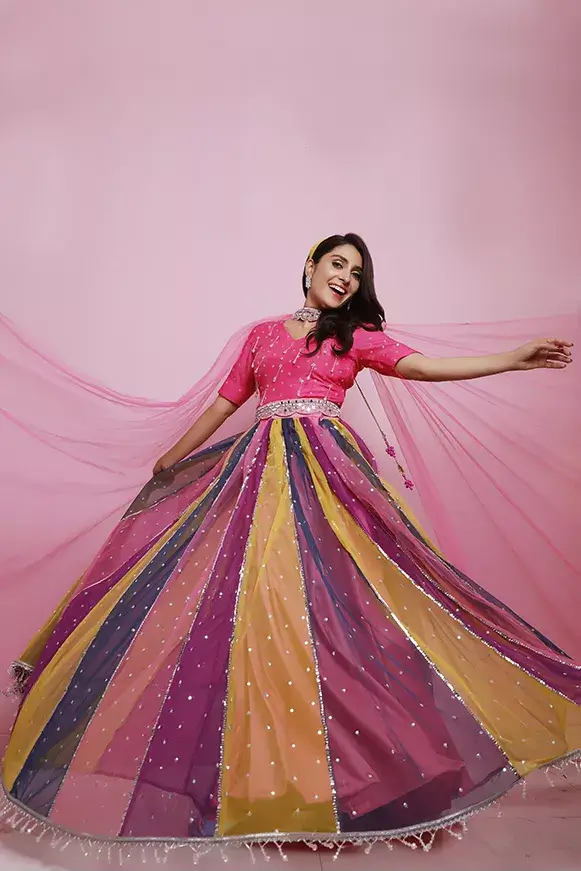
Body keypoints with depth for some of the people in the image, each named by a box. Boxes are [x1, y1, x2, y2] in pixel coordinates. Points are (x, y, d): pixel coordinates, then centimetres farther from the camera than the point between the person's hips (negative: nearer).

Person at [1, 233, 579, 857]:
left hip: (326, 468, -2)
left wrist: (514, 359, -11)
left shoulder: (357, 334, 13)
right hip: (260, 468, 2)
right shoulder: (263, 334, 18)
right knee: (248, 587, -4)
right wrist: (173, 457, 26)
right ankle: (249, 754, 10)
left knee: (326, 590, -10)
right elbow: (226, 401, 22)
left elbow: (419, 366, -1)